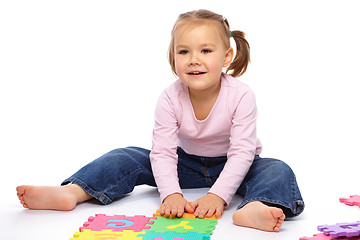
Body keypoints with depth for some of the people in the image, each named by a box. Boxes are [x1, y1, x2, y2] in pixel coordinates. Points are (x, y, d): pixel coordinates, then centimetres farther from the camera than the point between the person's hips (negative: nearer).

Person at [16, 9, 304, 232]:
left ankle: (253, 209, -63)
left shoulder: (240, 95, -23)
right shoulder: (170, 98, -17)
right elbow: (163, 151, -20)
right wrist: (171, 194, -35)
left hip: (230, 166, -2)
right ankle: (71, 192, -27)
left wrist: (218, 195, -37)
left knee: (277, 170, -31)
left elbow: (241, 152, -26)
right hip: (187, 163, 2)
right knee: (127, 157, -12)